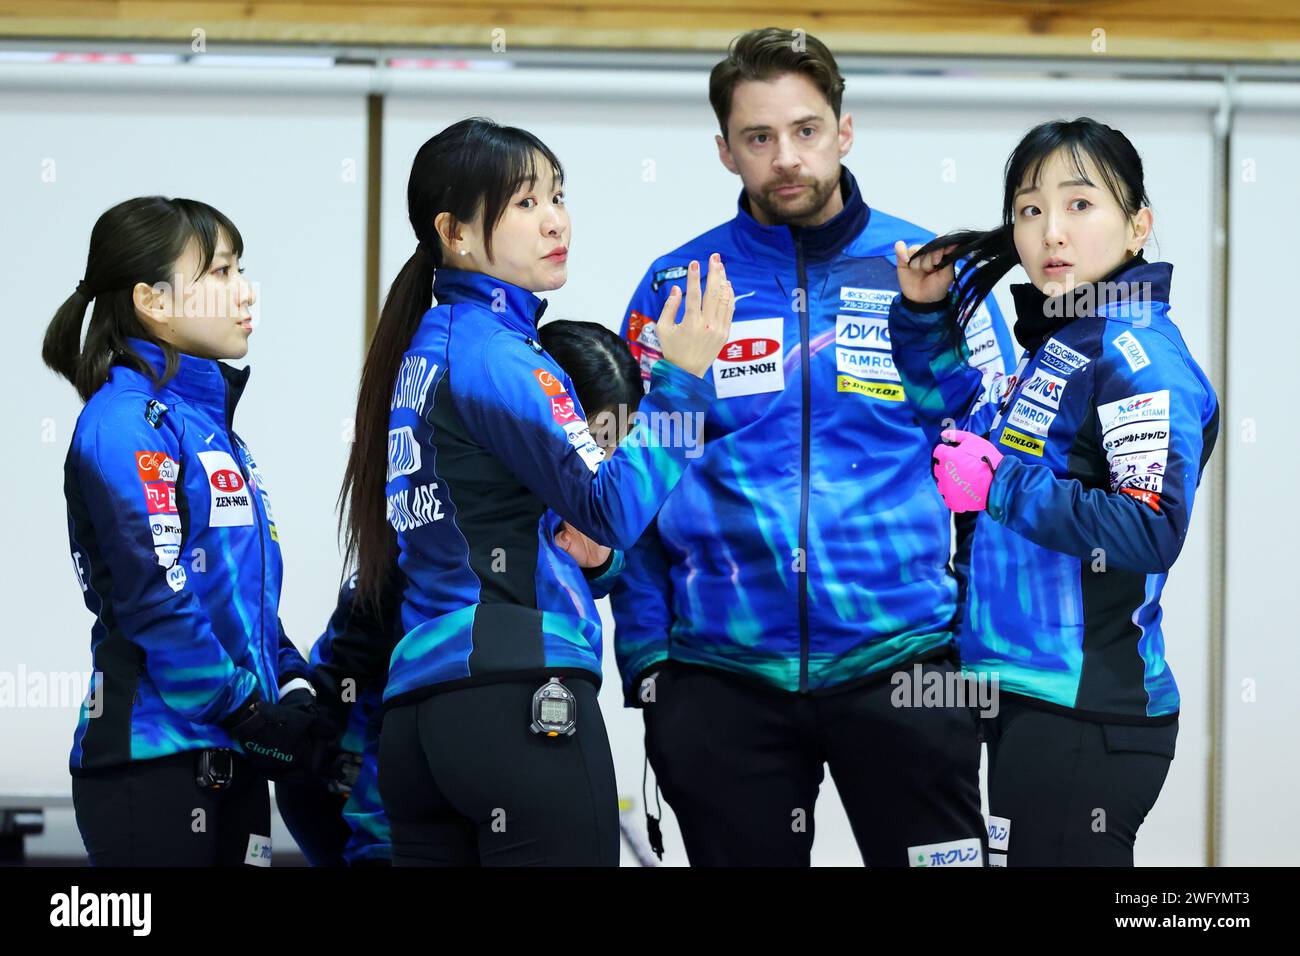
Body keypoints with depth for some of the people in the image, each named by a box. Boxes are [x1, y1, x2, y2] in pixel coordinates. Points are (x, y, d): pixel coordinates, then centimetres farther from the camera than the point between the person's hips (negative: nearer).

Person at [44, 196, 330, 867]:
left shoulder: (209, 421, 19)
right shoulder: (126, 421, -10)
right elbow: (152, 595, -17)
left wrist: (294, 691, 5)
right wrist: (251, 715, -15)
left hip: (229, 761, 9)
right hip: (155, 755, -9)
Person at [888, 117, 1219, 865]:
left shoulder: (1138, 358, -14)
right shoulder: (1057, 347, 13)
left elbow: (1153, 531, -25)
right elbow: (969, 417, 32)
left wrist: (1002, 486, -19)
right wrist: (923, 316, 17)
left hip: (1086, 720, -10)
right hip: (1030, 698, 10)